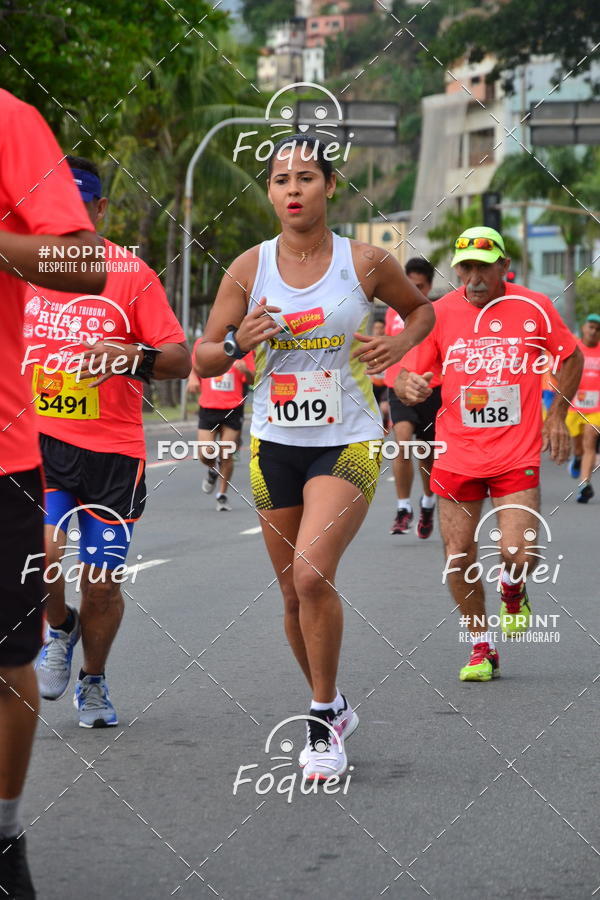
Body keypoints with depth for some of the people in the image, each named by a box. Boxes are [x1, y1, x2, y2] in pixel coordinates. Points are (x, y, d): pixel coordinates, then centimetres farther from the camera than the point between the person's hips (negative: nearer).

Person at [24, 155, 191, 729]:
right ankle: (60, 630, 11)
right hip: (38, 440, 1)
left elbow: (181, 360, -6)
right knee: (41, 555, -22)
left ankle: (93, 682, 33)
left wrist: (134, 357, -24)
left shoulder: (131, 273, -4)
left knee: (102, 586, 5)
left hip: (112, 450, -1)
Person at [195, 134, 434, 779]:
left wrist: (400, 343, -6)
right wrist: (239, 342, -16)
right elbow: (203, 359, 5)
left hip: (348, 442, -3)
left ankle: (323, 721, -7)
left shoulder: (365, 263, -4)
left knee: (312, 572, -21)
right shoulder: (249, 268, -1)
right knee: (294, 593, 9)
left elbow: (422, 307, 15)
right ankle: (331, 707, 31)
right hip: (275, 442, 3)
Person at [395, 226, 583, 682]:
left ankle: (513, 592, 24)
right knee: (458, 559, 1)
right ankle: (483, 648, 21)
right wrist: (409, 386, -22)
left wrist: (557, 414, 8)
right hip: (457, 454, 2)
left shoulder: (534, 308, -3)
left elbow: (571, 357, 13)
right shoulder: (439, 313, -1)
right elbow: (407, 375, 2)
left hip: (517, 454, -2)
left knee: (517, 554, -13)